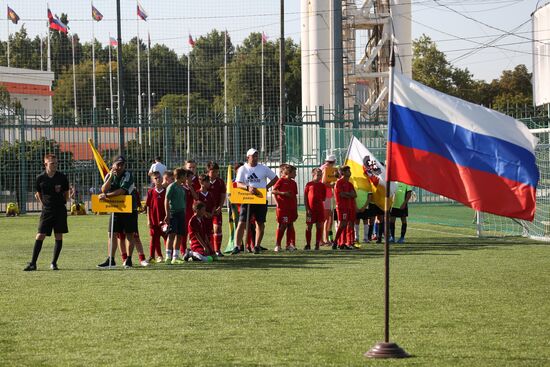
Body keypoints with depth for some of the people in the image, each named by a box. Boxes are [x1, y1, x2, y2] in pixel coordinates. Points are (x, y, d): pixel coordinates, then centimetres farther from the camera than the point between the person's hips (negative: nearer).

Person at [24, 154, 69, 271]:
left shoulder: (62, 177, -1)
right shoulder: (40, 178, -1)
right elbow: (38, 194, 12)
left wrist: (61, 202, 2)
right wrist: (44, 203, 6)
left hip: (60, 210, 0)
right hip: (46, 211, 0)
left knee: (58, 237, 1)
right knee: (40, 236, -6)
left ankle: (54, 263, 11)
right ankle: (33, 263, -1)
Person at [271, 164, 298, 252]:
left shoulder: (293, 183, 13)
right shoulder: (281, 180, -3)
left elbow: (295, 197, 15)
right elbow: (273, 191, -8)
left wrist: (296, 210, 13)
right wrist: (283, 193, -19)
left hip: (291, 208, 6)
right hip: (282, 207, -6)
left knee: (290, 225, 4)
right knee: (282, 226, -4)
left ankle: (289, 245, 8)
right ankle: (277, 245, 3)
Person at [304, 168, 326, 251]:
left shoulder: (322, 185, 9)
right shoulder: (309, 184, 0)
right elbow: (305, 197, -1)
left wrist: (320, 200, -1)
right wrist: (307, 209, -6)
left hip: (320, 209, 3)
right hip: (310, 209, -2)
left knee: (319, 226, 1)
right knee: (309, 226, 2)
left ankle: (317, 244, 6)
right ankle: (308, 245, 10)